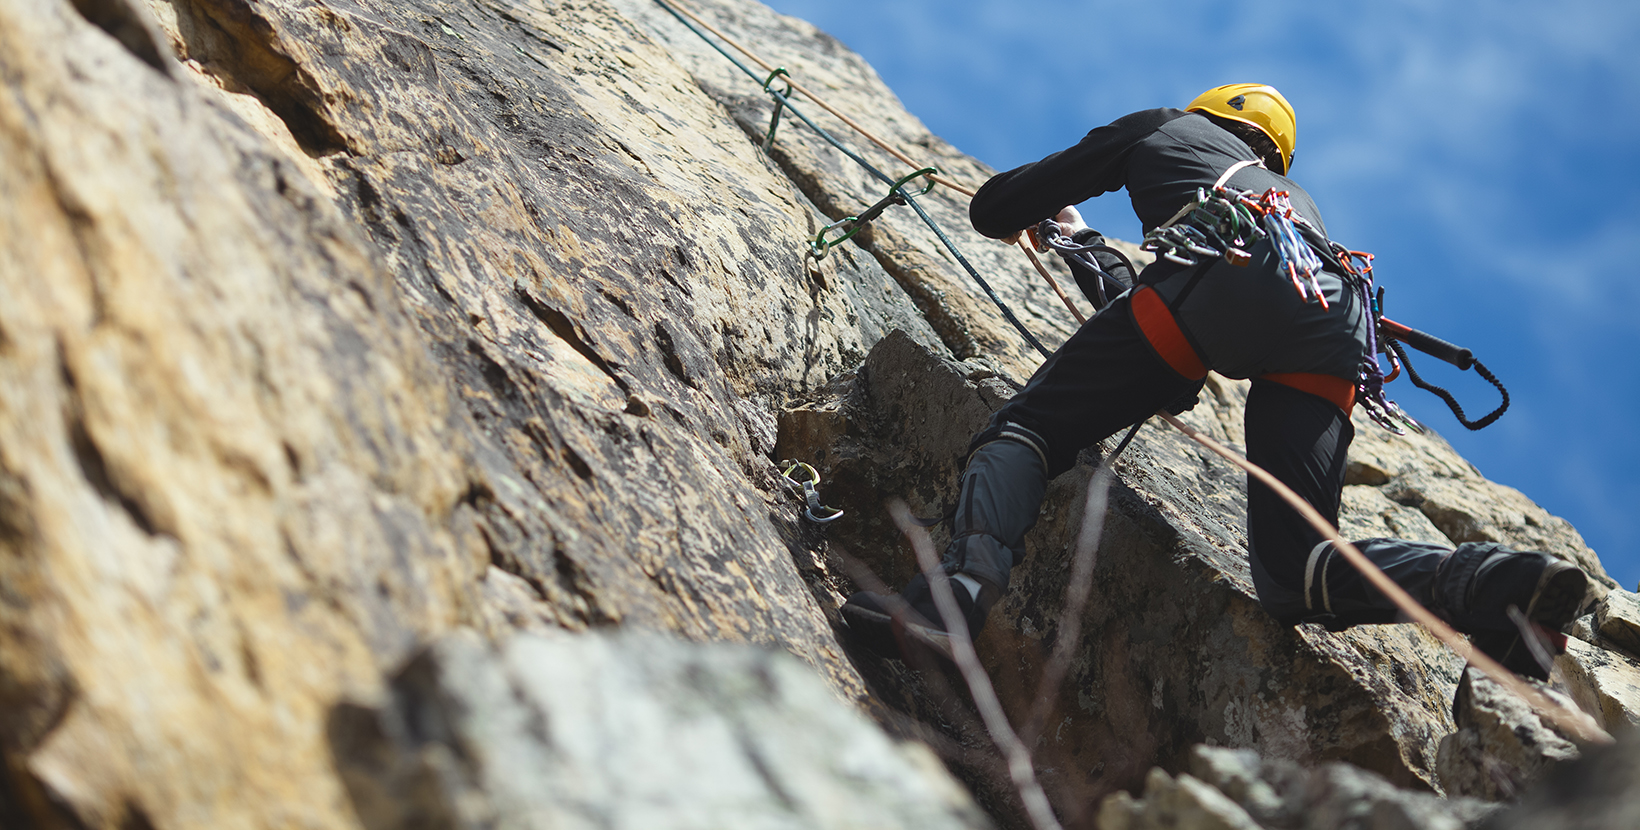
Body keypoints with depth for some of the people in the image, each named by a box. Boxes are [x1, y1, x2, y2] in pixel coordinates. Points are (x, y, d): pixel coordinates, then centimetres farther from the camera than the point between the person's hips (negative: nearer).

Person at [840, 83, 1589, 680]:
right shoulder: (1298, 200, 49)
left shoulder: (1162, 128, 36)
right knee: (1291, 575, 5)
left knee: (1022, 432, 2)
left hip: (1227, 265, -5)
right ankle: (1488, 583, -19)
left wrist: (1014, 217, 60)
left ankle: (965, 586, -27)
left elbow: (994, 207, 34)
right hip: (1335, 323, 5)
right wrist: (1083, 242, 72)